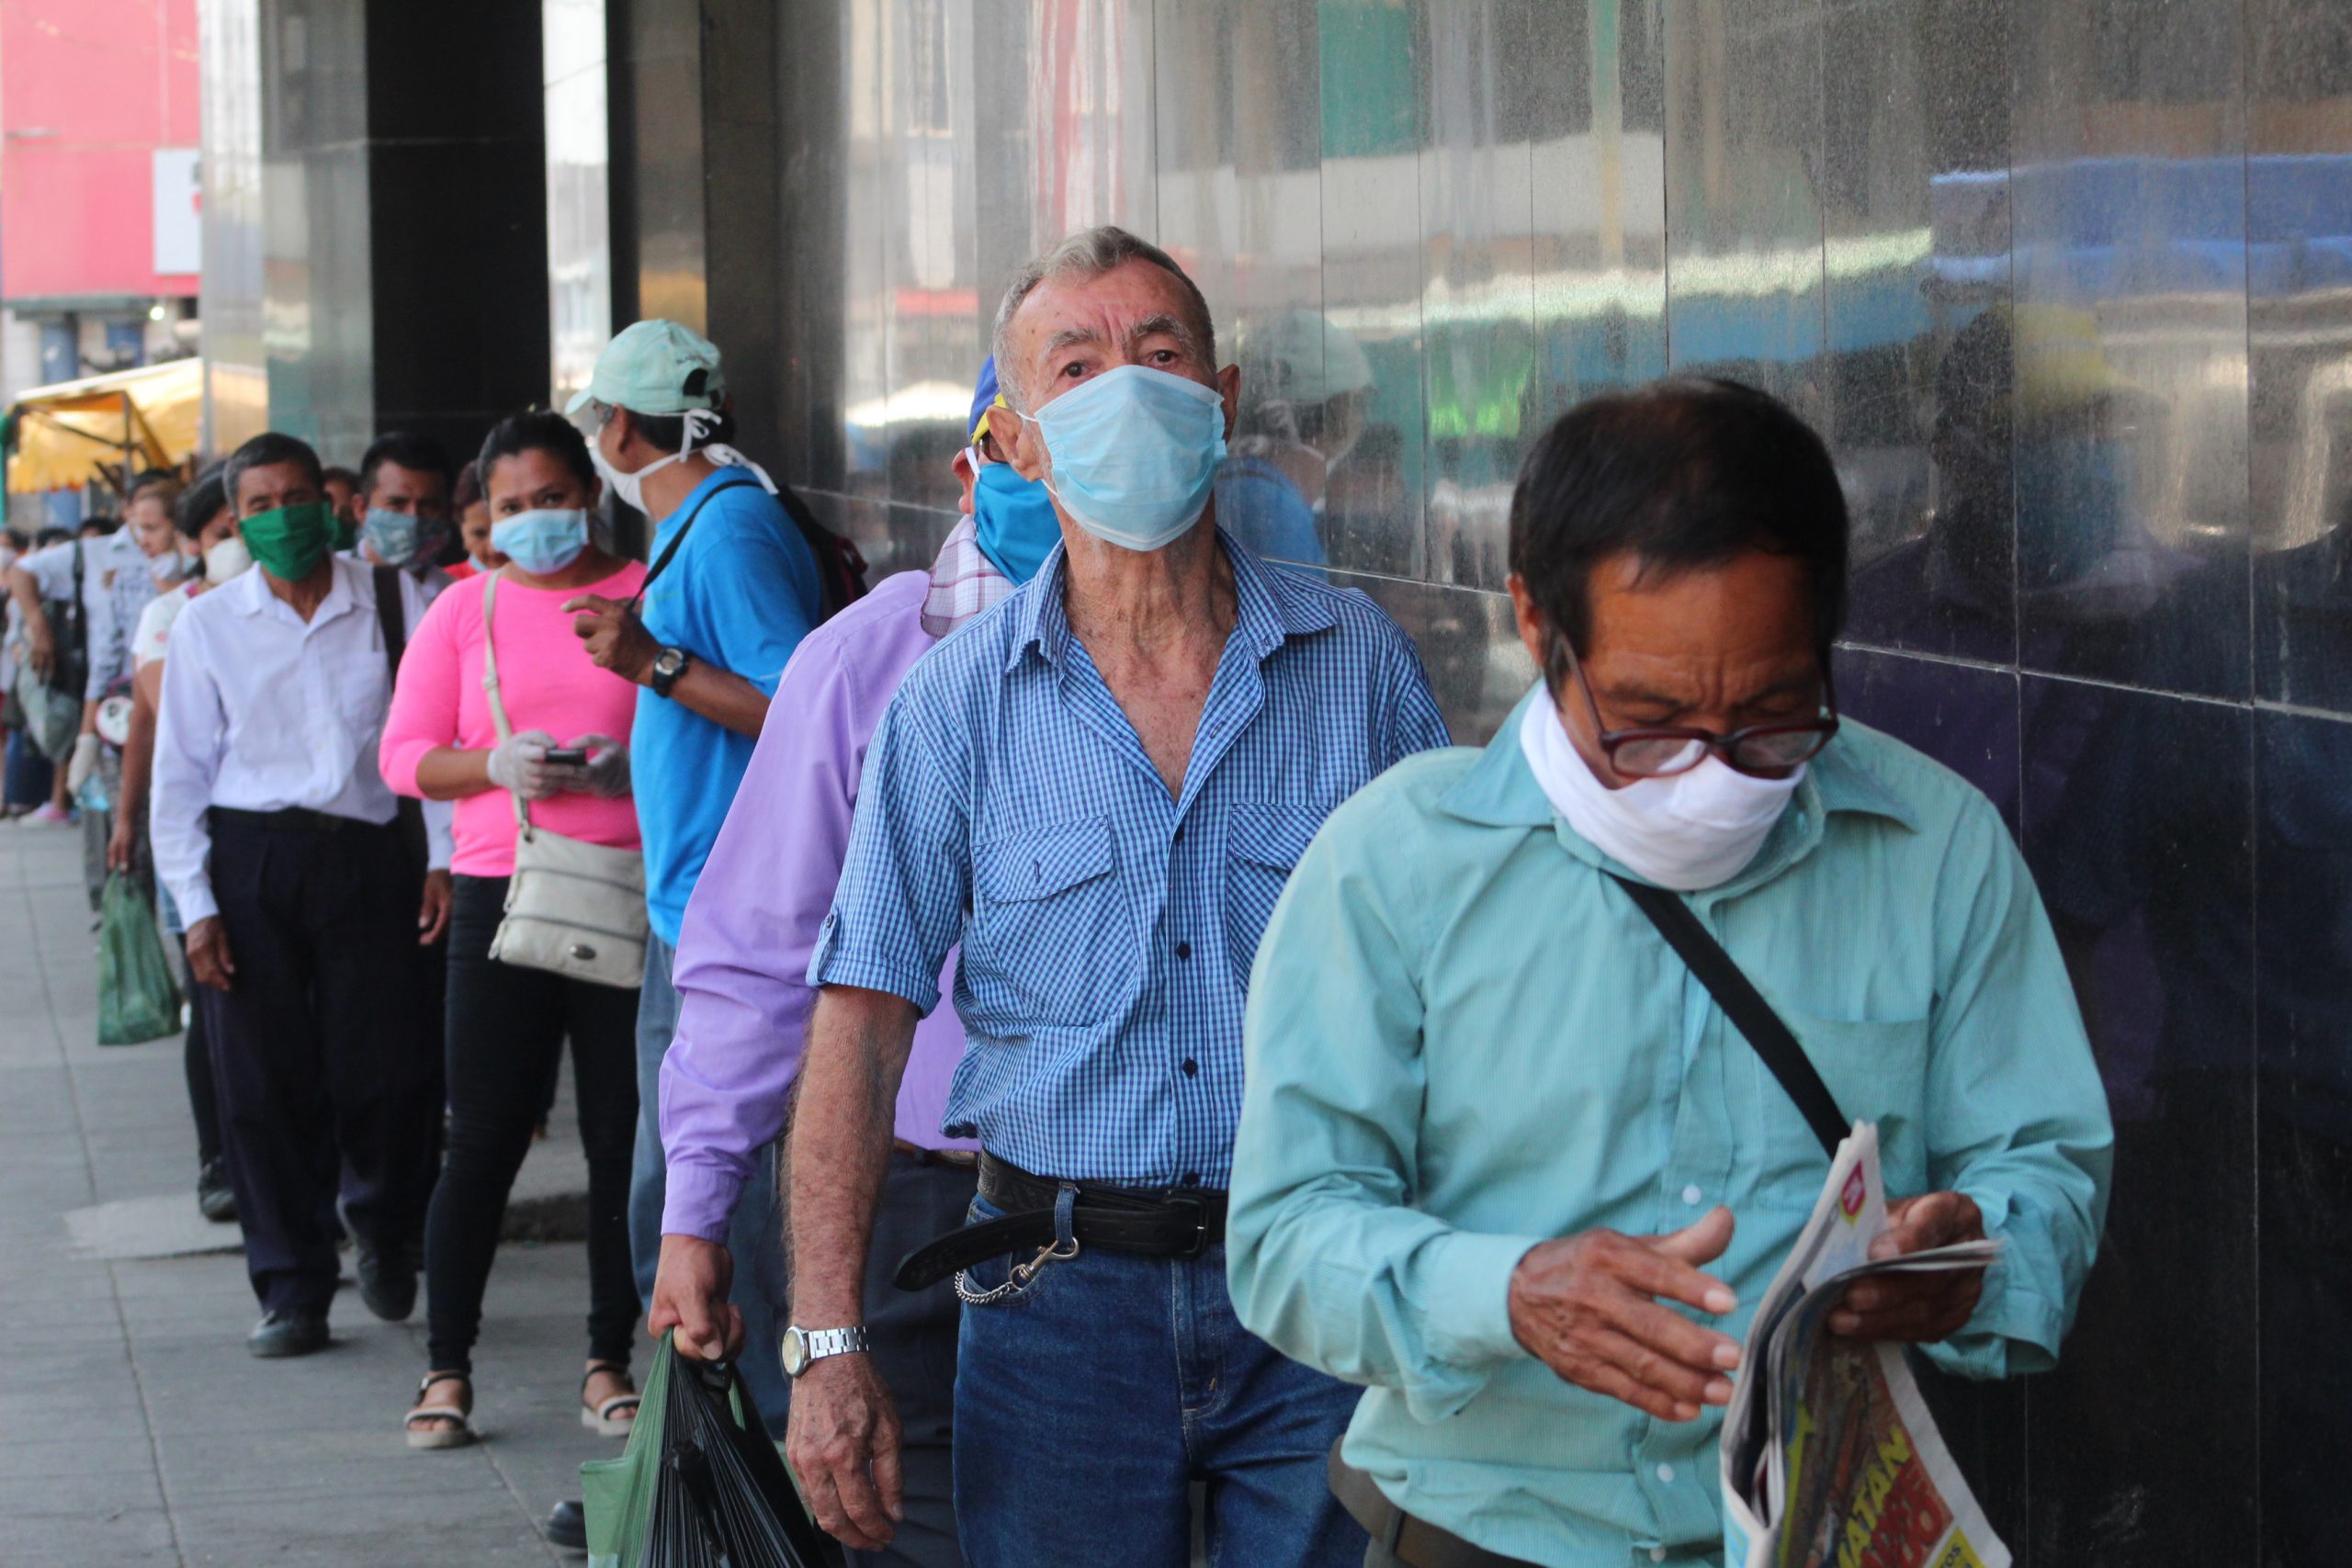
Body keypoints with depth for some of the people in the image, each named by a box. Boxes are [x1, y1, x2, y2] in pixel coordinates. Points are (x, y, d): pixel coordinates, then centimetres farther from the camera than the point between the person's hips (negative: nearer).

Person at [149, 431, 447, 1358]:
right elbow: (179, 774, 8)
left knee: (387, 1072, -4)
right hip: (249, 860, 1)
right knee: (265, 1084, 0)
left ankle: (385, 1232, 26)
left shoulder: (394, 605, 6)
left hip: (367, 855, -1)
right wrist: (196, 906, 0)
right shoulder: (208, 627, 7)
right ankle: (292, 1290, 10)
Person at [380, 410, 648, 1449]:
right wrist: (495, 766, -12)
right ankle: (446, 1371, 8)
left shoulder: (648, 597, 6)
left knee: (625, 1140, 3)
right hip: (503, 895, 0)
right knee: (483, 1141, -1)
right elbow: (405, 756, 6)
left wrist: (635, 767, -15)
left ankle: (609, 1365, 13)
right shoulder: (464, 612, 10)